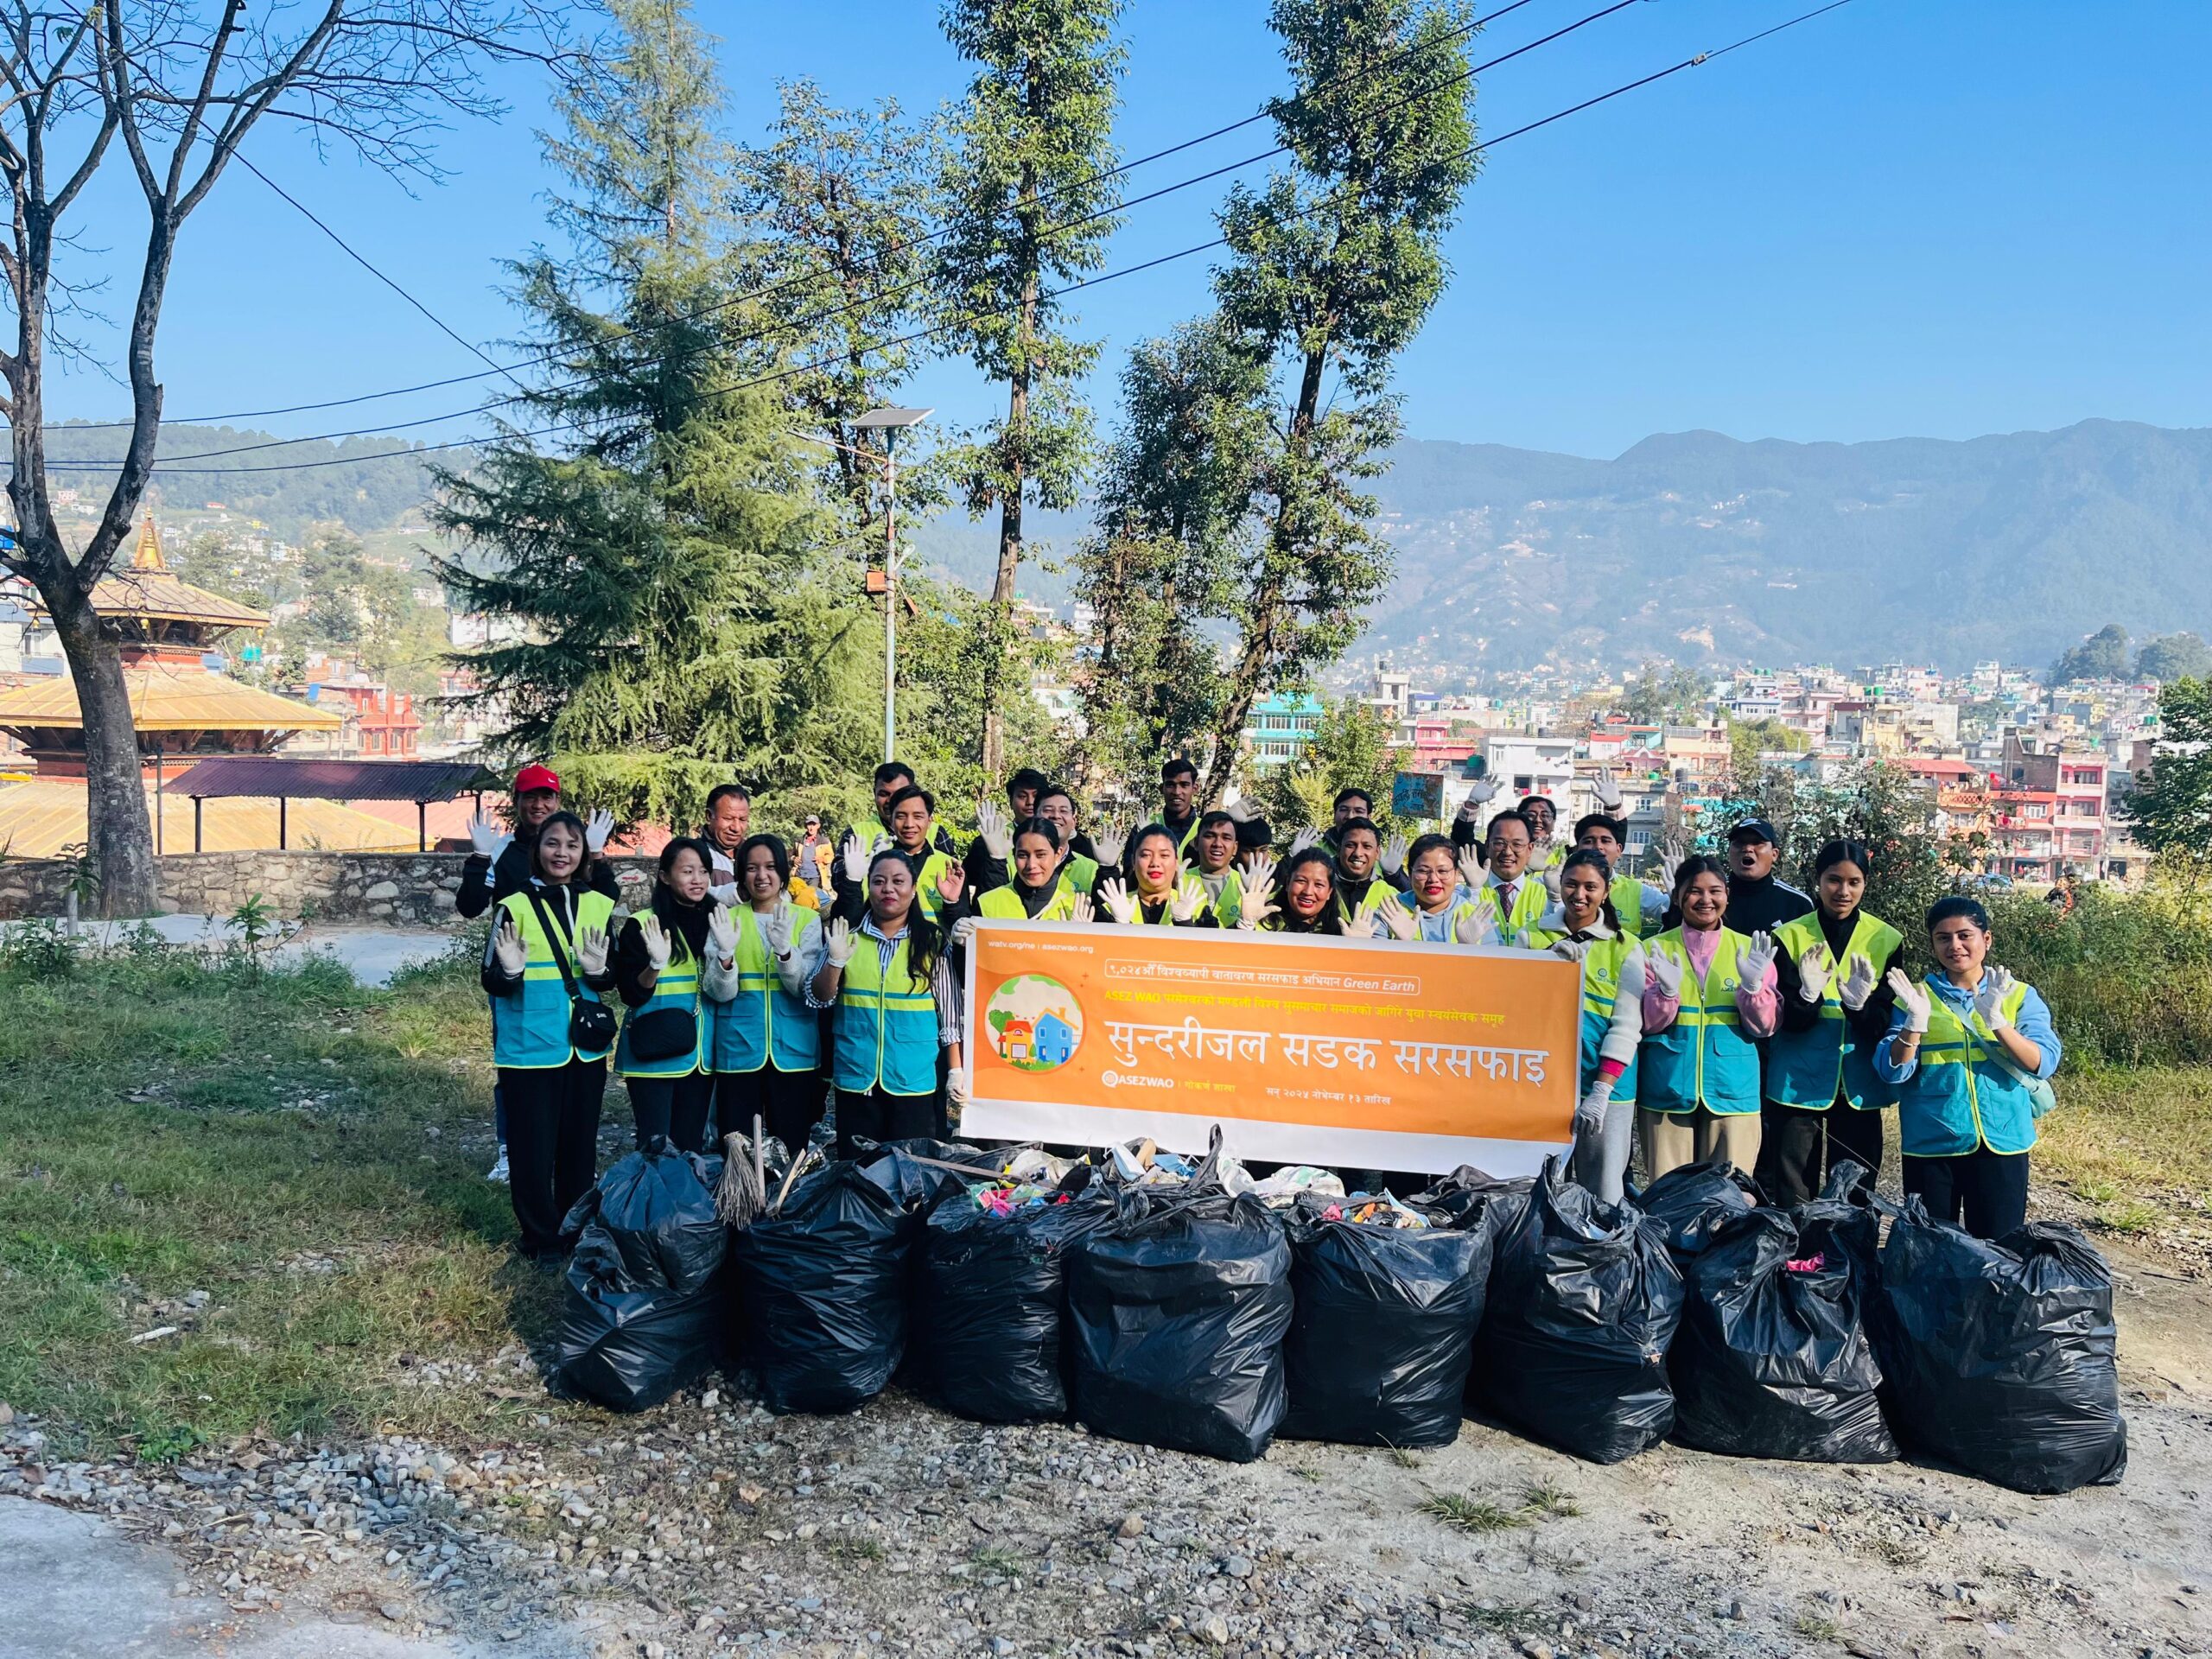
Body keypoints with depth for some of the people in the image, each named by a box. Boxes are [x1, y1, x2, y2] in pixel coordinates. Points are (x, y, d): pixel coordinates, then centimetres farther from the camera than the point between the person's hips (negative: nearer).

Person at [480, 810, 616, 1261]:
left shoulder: (600, 906, 4)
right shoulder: (516, 907, -6)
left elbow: (614, 980, 10)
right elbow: (492, 983, -4)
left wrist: (599, 970, -12)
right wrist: (510, 972, -25)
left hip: (585, 1049, 3)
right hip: (529, 1049, -3)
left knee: (579, 1145, 12)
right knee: (532, 1147, 1)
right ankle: (541, 1238, 16)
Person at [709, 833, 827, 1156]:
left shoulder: (806, 920, 3)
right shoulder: (729, 920, 4)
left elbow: (805, 988, -9)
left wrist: (784, 949, -27)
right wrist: (725, 955, -24)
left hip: (793, 1050, 0)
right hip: (739, 1050, 1)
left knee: (792, 1150, 5)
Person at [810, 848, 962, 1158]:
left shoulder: (932, 943, 2)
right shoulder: (847, 937, 5)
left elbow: (950, 1014, 4)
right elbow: (818, 1000, 3)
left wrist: (956, 1070, -2)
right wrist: (835, 961, -14)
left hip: (914, 1083, -1)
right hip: (856, 1081, 1)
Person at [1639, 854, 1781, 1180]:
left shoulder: (1749, 949, 6)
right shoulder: (1655, 950, 4)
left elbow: (1764, 1028, 2)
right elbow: (1645, 1025, -1)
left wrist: (1753, 986, -16)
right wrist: (1667, 990, -19)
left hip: (1733, 1090, 1)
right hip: (1667, 1091, 0)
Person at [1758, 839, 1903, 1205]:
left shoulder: (1887, 940, 2)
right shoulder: (1789, 936, -1)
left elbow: (1888, 1024, -4)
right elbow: (1785, 1020, -8)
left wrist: (1860, 1005, -25)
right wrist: (1807, 995, -28)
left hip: (1859, 1086, 1)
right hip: (1798, 1081, -1)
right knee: (1791, 1196, 3)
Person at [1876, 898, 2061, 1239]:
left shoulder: (2020, 996, 4)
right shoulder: (1915, 996, 4)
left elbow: (2043, 1064, -10)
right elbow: (1893, 1072, -6)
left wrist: (1996, 1020, -25)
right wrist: (1916, 1020, -22)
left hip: (2001, 1143, 0)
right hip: (1931, 1146, 0)